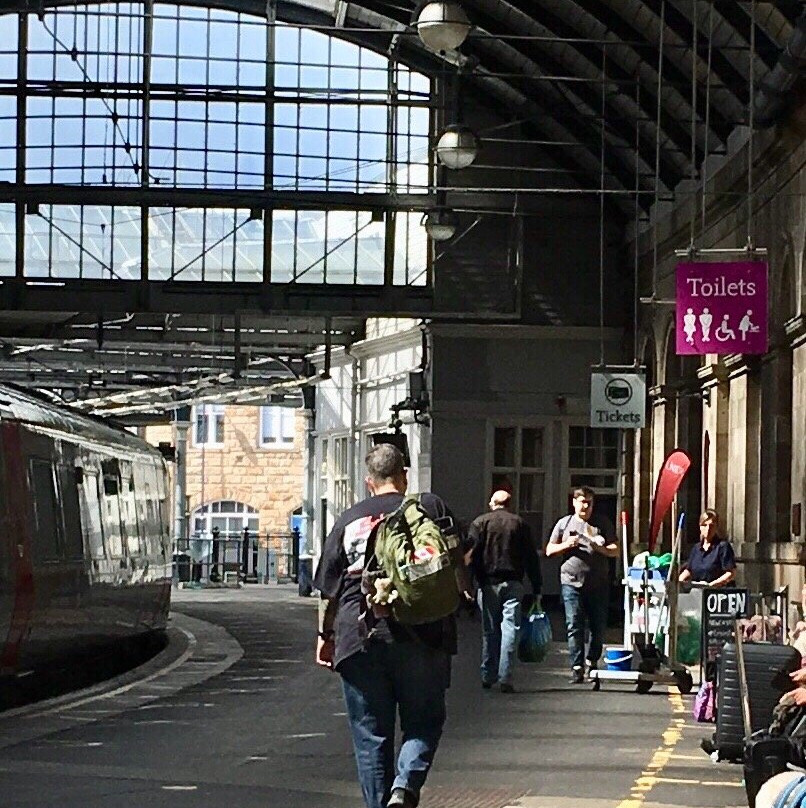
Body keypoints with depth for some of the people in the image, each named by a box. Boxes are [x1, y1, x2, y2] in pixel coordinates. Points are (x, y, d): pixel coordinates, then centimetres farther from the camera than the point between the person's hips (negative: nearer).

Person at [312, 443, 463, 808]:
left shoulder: (348, 520, 11)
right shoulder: (430, 506, 6)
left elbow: (328, 589, 12)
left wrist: (325, 636, 23)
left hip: (359, 637, 1)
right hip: (420, 635, -1)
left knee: (371, 735, 8)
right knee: (423, 722, 9)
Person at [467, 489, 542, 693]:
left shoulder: (480, 523, 3)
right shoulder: (519, 523, 7)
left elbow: (471, 554, -5)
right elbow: (531, 557, 6)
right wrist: (536, 587, 8)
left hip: (489, 583, 0)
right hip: (513, 584, 0)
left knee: (489, 631, 9)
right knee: (510, 628, -3)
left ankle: (488, 676, 12)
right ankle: (505, 678, -11)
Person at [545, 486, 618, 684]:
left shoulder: (603, 523, 9)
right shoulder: (564, 523, 11)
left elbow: (615, 550, 7)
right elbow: (549, 550, 13)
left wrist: (601, 549, -14)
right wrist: (566, 545, -7)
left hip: (598, 584, 1)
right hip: (572, 582, -1)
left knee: (598, 627, 5)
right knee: (574, 627, -6)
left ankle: (592, 662, 23)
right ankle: (577, 667, -6)